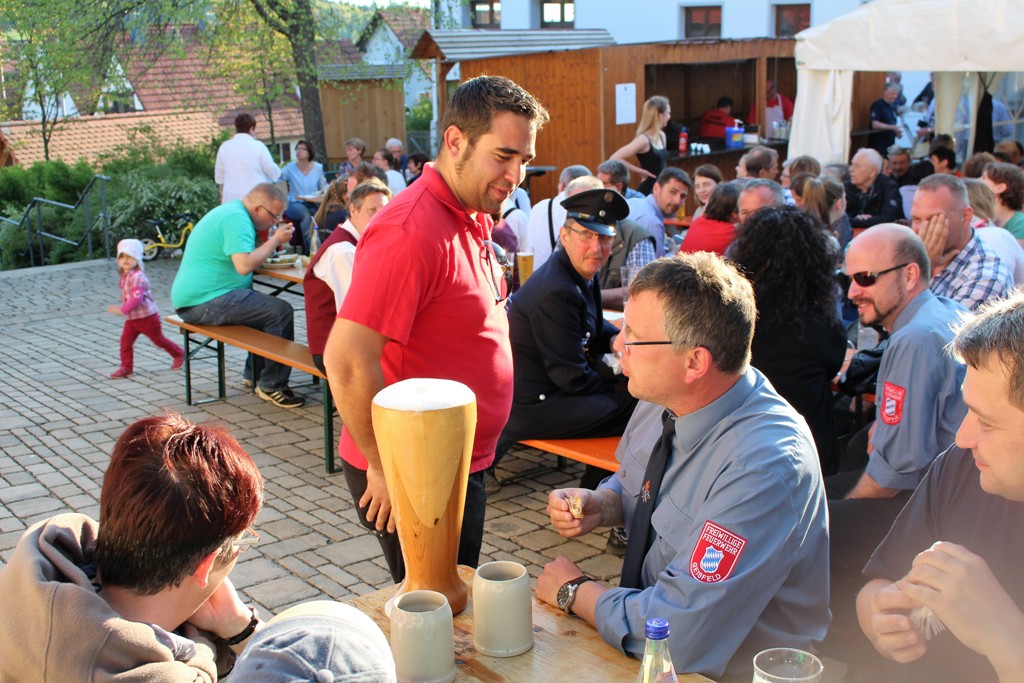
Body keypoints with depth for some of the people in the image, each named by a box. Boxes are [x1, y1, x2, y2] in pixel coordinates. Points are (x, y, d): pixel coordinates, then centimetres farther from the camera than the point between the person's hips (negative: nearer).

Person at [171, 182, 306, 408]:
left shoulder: (230, 212, 18)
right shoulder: (237, 219, -16)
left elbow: (244, 256, 21)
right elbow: (244, 265, -27)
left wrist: (274, 242, 10)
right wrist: (276, 240, -16)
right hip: (206, 302, -11)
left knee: (264, 305, 23)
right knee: (280, 311, -17)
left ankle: (254, 373, 27)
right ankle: (271, 386, -10)